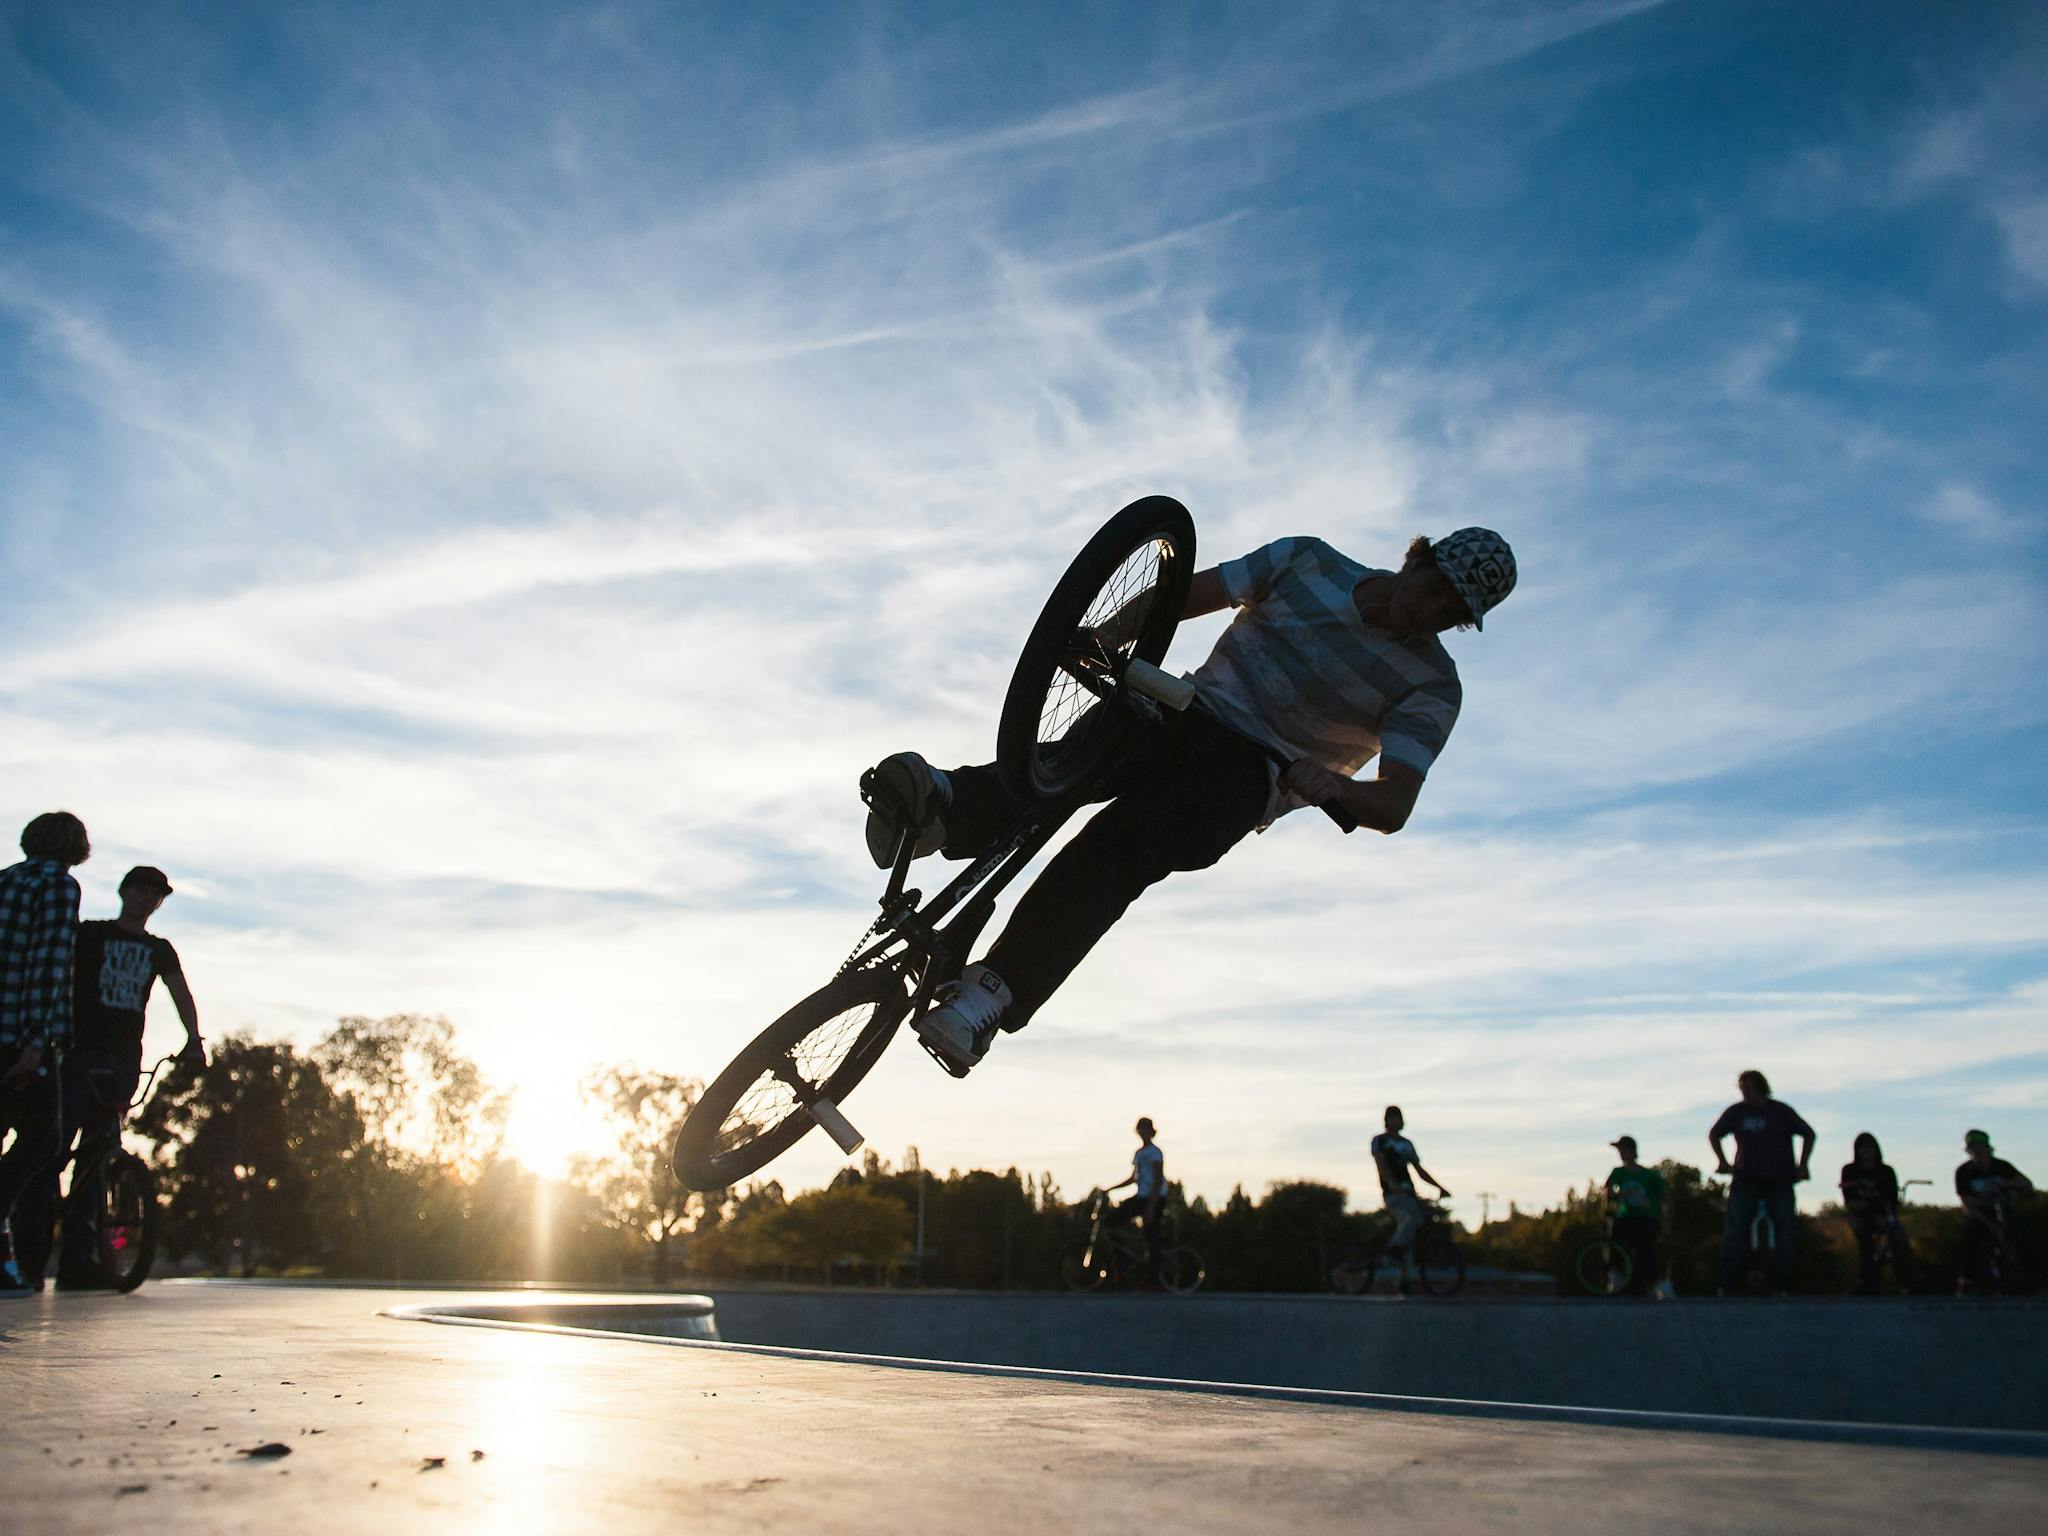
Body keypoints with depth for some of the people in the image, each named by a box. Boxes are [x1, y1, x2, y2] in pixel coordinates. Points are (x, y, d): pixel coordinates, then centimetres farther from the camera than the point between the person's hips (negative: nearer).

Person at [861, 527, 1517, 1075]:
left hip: (1249, 775, -3)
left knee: (1126, 837, -33)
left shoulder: (1432, 687, 1)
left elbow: (1394, 807, -11)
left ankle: (997, 988, -43)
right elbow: (1182, 595, 6)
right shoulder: (1308, 561, 8)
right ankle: (949, 807, -58)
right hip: (1186, 711, 3)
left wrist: (1334, 785, -35)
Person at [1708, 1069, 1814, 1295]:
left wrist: (1802, 1165, 2)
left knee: (1783, 1234, 1)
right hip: (1745, 1181, 0)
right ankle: (1726, 1287, -8)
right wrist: (1723, 1161, 8)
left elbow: (1808, 1134, 9)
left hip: (1779, 1182, 0)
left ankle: (1782, 1287, 8)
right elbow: (1714, 1134, 17)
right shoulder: (1736, 1112, 5)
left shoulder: (1781, 1111, 1)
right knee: (1734, 1234, -7)